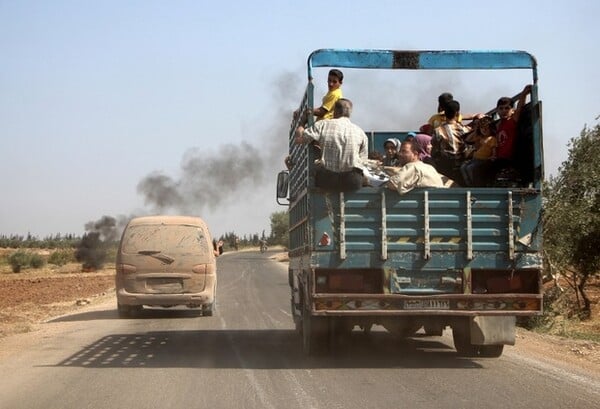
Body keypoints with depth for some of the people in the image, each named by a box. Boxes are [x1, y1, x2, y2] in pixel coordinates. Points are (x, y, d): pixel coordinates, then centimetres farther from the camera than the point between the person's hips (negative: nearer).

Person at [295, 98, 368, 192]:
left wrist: (300, 129, 25)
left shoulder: (323, 125, 2)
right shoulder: (360, 132, 7)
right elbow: (362, 160, 14)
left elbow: (298, 139, 2)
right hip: (352, 183, 1)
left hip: (326, 181, 0)